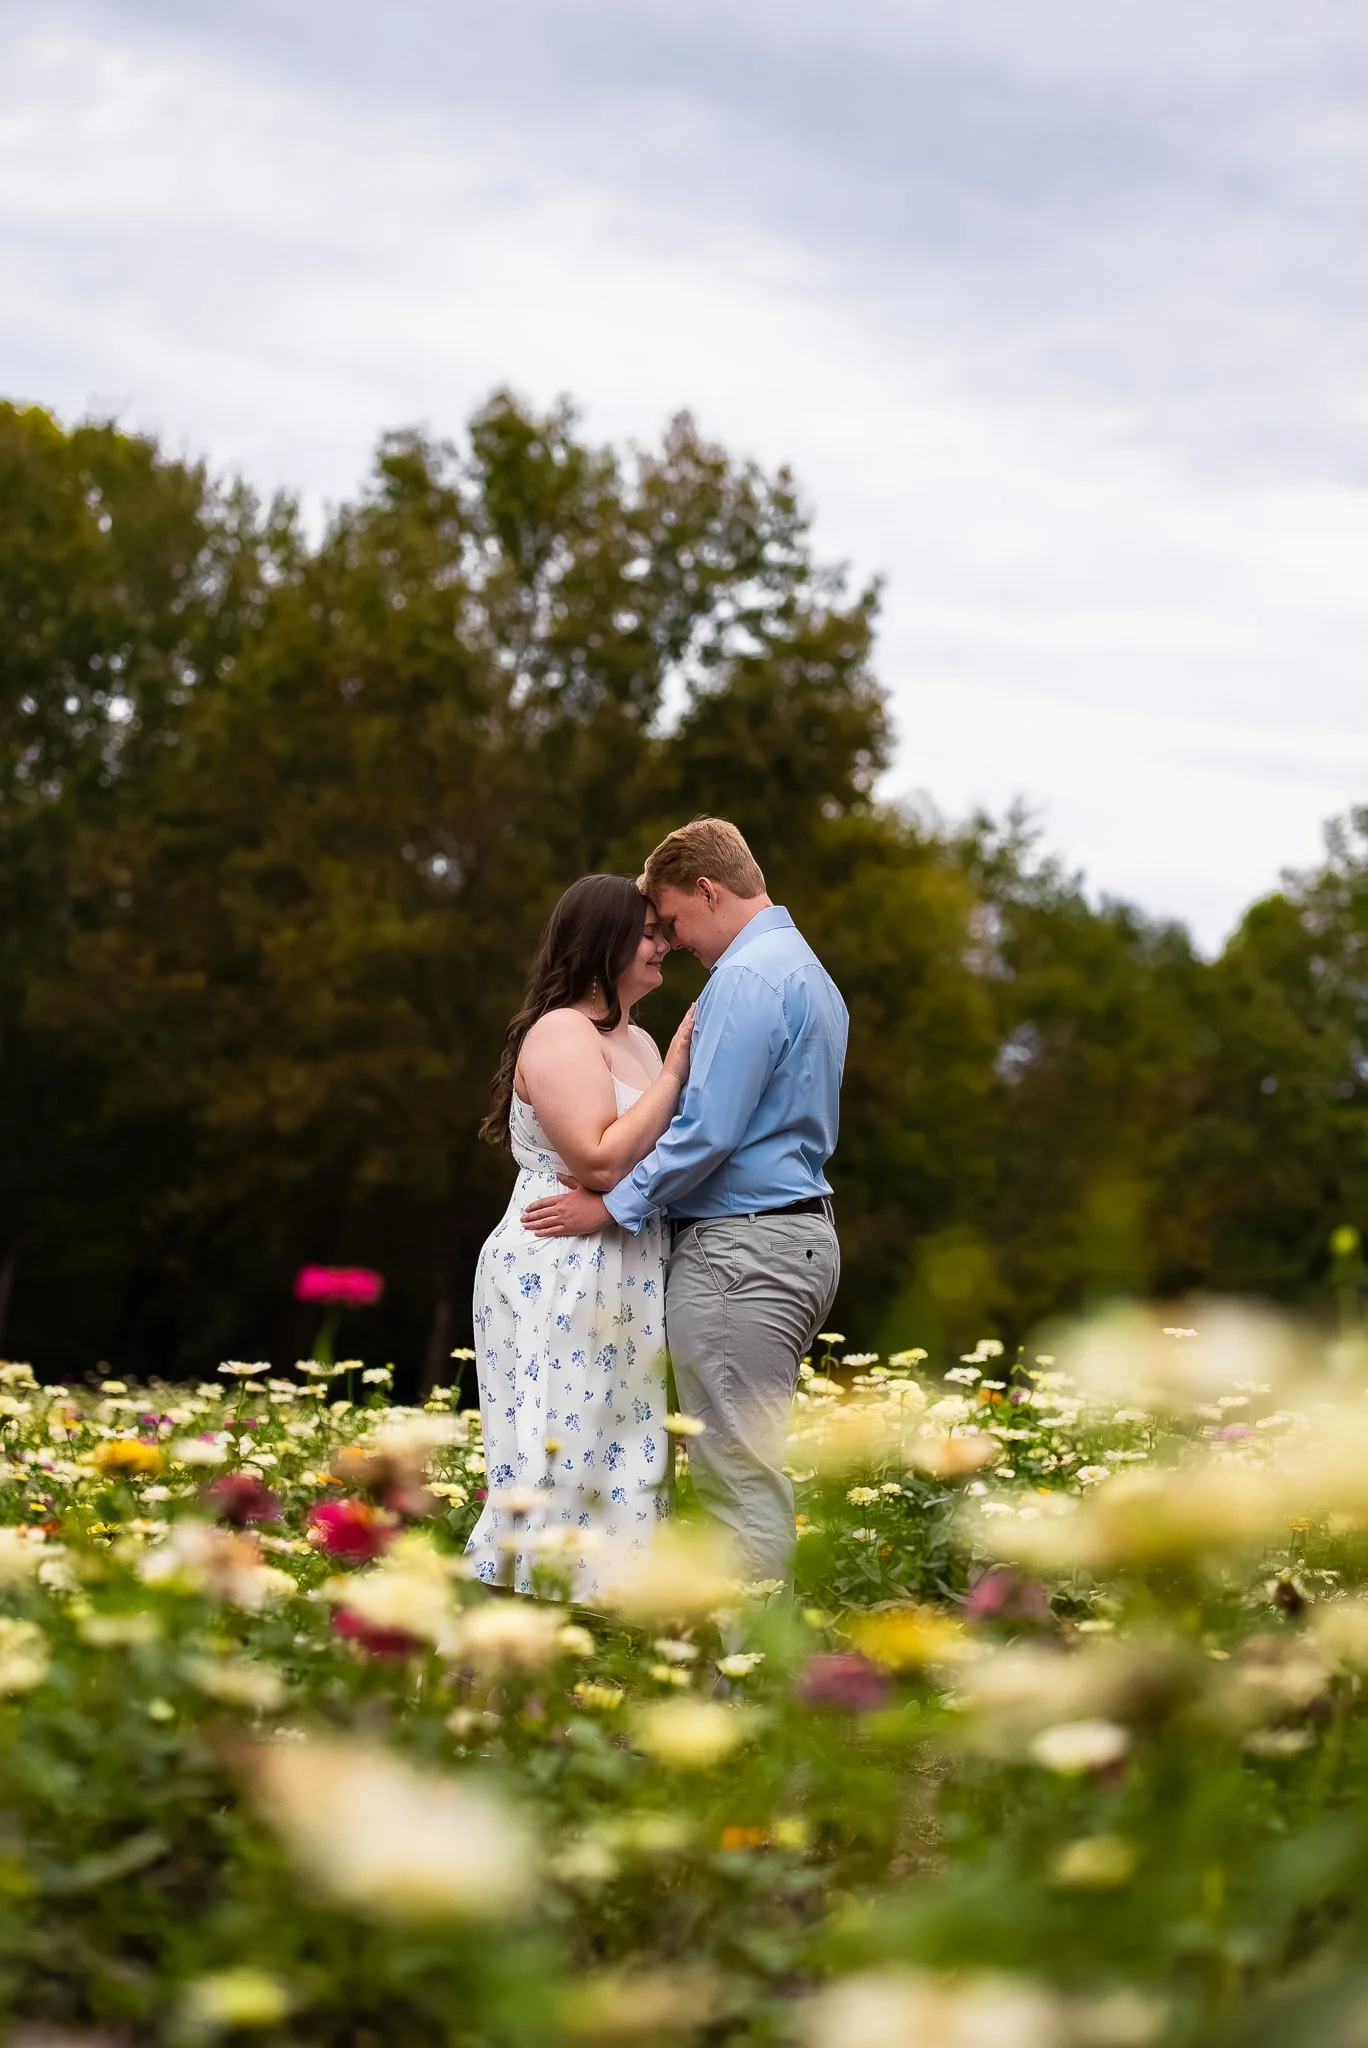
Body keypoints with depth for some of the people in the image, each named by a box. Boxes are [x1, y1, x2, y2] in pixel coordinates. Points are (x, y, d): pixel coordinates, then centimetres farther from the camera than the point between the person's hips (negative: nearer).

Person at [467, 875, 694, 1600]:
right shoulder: (562, 1034, -11)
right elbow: (602, 1160, -21)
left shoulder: (638, 1041, 17)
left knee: (618, 1474, 8)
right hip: (560, 1287, -9)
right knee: (562, 1469, -9)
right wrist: (675, 1070, -16)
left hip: (621, 1291, 9)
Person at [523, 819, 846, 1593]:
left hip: (740, 1252, -10)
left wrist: (615, 1205, -12)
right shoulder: (808, 971, 19)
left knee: (740, 1471, -7)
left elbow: (709, 1129, -20)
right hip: (803, 1236, 10)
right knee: (752, 1463, 12)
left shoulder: (747, 977, -14)